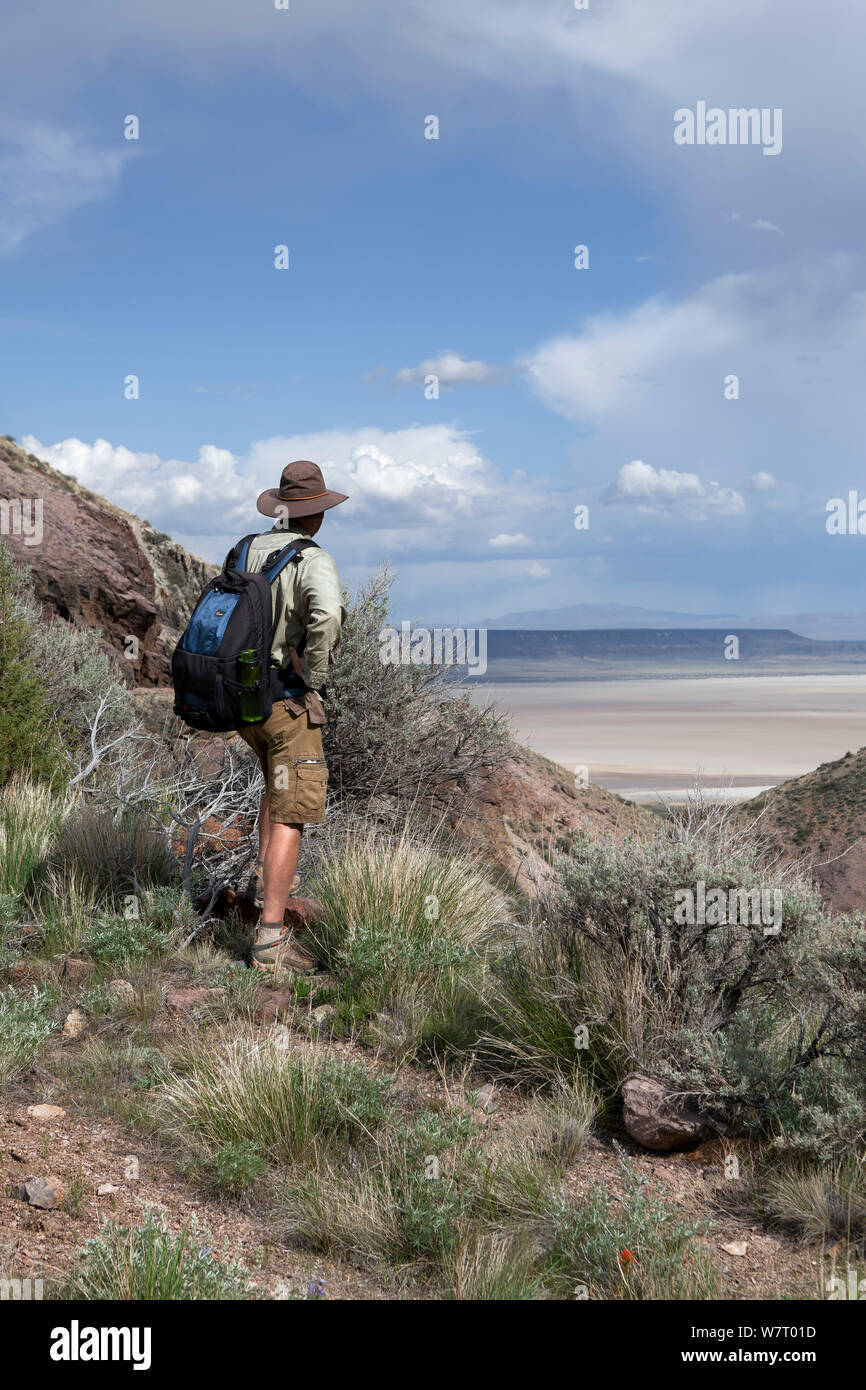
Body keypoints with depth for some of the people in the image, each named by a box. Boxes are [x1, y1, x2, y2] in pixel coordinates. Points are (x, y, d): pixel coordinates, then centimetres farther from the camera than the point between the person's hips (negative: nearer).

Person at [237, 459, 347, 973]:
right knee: (292, 813, -7)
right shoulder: (313, 560, -15)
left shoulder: (249, 552, 8)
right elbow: (327, 615, -36)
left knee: (280, 780, 33)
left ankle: (267, 875, 40)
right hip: (290, 703, -8)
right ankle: (272, 938, -10)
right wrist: (314, 680, -22)